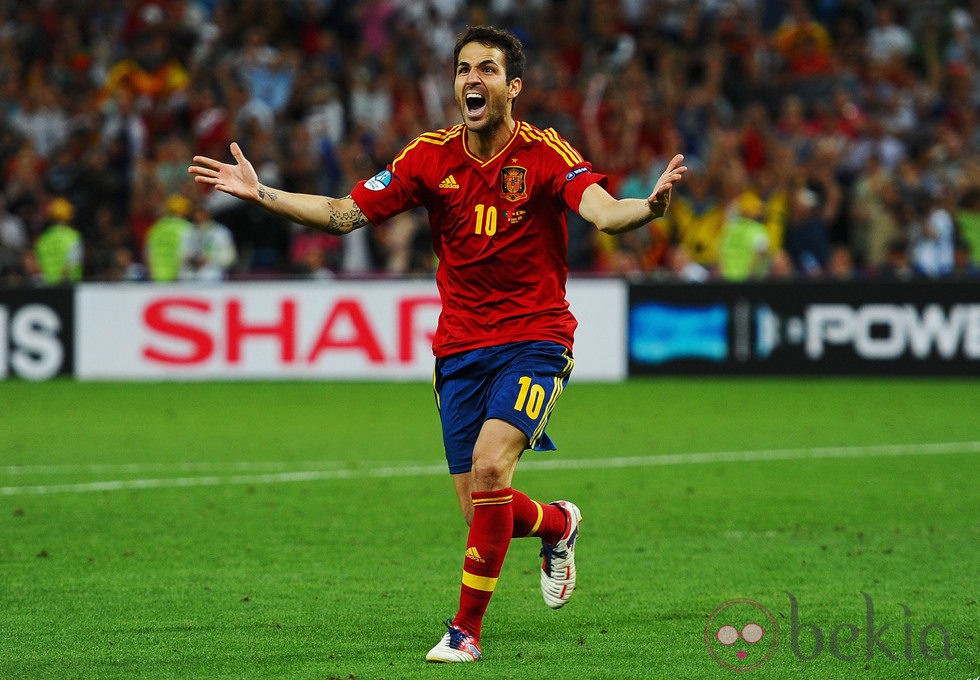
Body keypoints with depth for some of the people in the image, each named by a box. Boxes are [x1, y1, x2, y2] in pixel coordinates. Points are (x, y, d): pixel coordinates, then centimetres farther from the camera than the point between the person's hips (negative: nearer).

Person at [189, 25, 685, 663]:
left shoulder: (547, 154, -10)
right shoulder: (431, 157, 1)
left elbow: (603, 211, -26)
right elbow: (342, 213, 3)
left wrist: (650, 205, -47)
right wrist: (258, 193, -5)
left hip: (535, 339, -4)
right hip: (460, 348, 4)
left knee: (489, 463, -26)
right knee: (480, 510, 2)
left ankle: (467, 628, -12)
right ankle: (558, 522, 39)